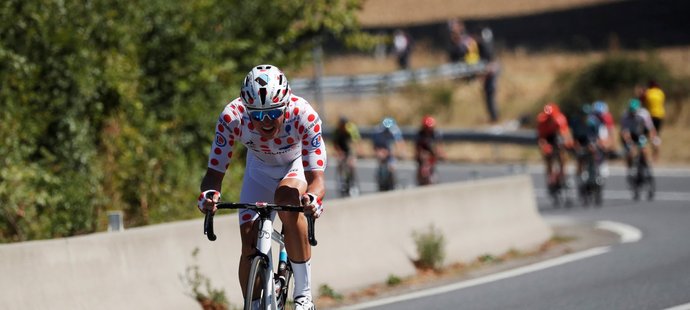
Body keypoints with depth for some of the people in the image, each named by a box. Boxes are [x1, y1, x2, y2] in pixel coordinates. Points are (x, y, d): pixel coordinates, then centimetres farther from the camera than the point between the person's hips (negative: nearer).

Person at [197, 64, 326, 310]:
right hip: (260, 168, 3)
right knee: (250, 242, -11)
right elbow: (214, 172, -31)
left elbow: (316, 177, -41)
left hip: (298, 165, -3)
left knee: (287, 197, -35)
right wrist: (208, 194, -54)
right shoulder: (232, 117, -34)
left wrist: (312, 199, -64)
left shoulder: (304, 116, -38)